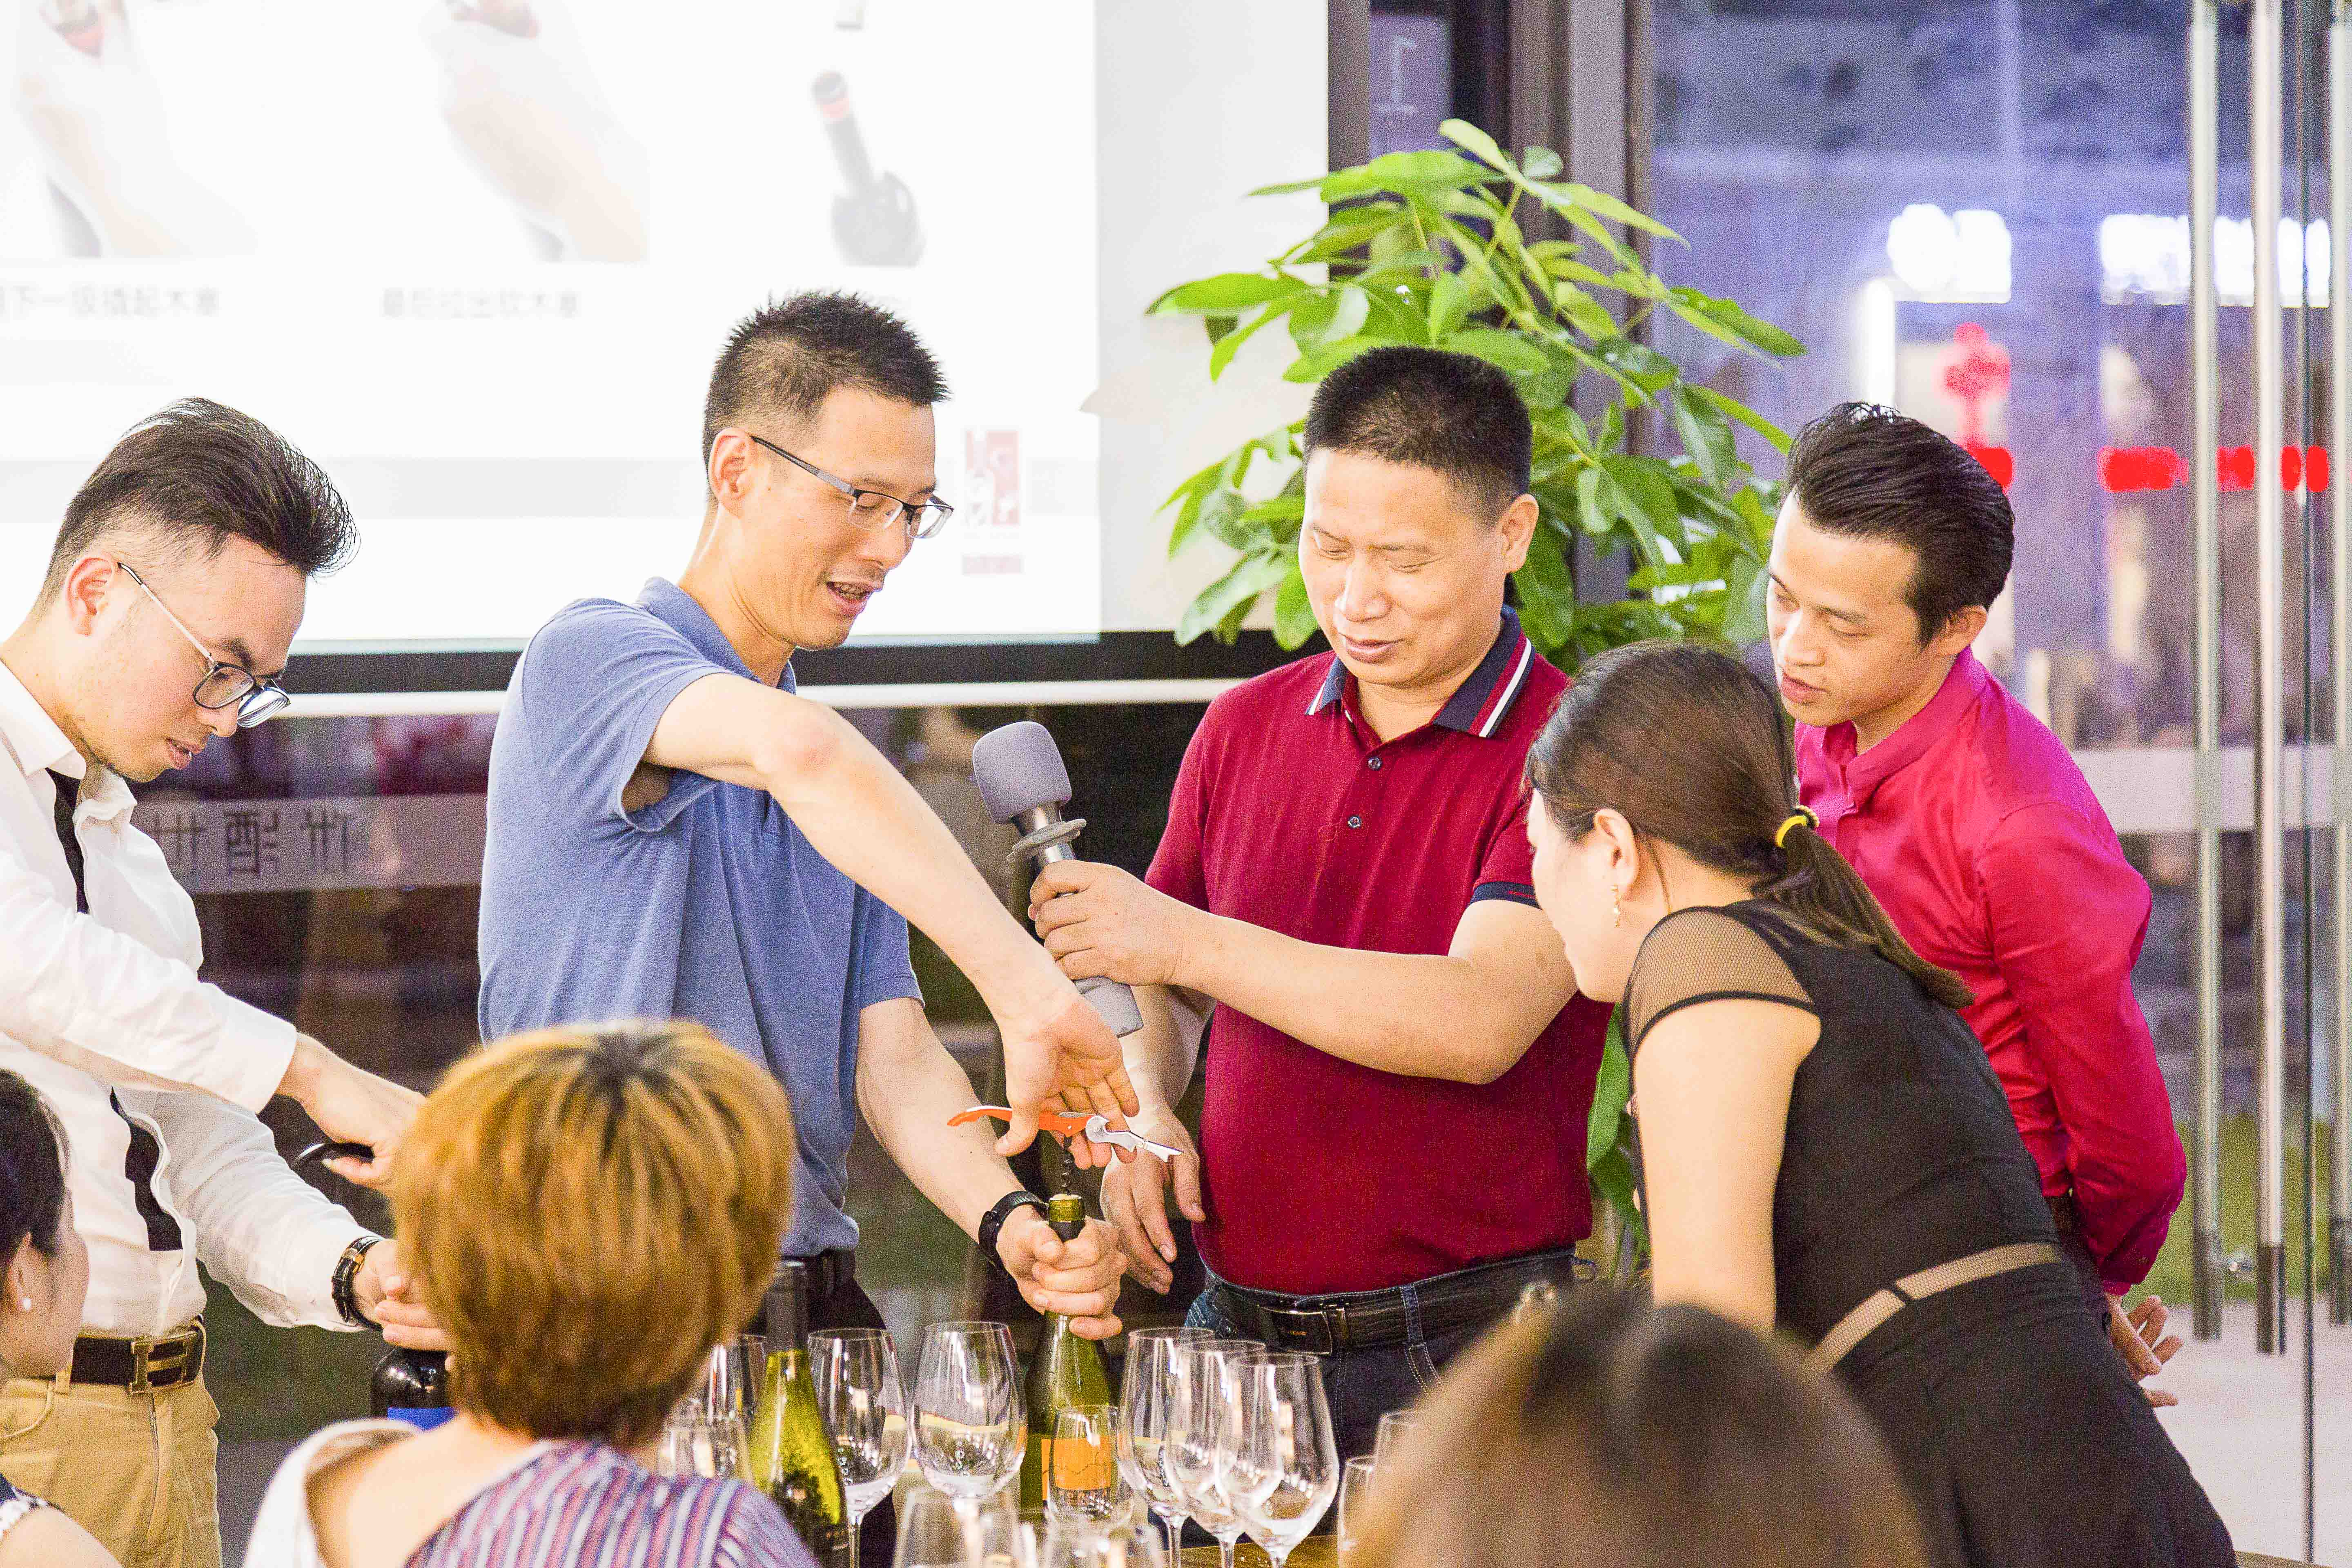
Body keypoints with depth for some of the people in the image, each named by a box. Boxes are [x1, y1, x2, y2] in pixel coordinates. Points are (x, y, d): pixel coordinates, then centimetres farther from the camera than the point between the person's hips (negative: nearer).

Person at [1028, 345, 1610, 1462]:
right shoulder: (1243, 730, 10)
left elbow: (1480, 1023, -21)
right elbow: (1156, 992, 21)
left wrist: (1187, 942, -21)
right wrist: (1142, 1115, -2)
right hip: (1236, 1328, 5)